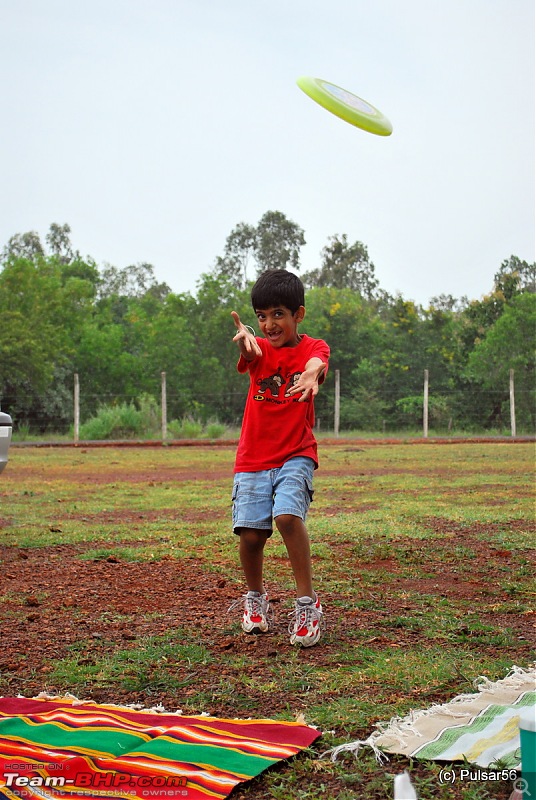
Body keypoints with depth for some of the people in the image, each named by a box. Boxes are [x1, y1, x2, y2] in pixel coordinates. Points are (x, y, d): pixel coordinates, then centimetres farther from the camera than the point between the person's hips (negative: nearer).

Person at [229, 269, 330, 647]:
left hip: (296, 455, -2)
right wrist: (246, 339, -48)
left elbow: (317, 363, -26)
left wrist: (311, 375, -52)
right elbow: (250, 350, -21)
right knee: (251, 533, -7)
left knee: (288, 515, -25)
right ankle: (256, 596, 22)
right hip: (253, 458, 2)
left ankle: (308, 601, -11)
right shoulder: (259, 349, 5)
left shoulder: (313, 347, -1)